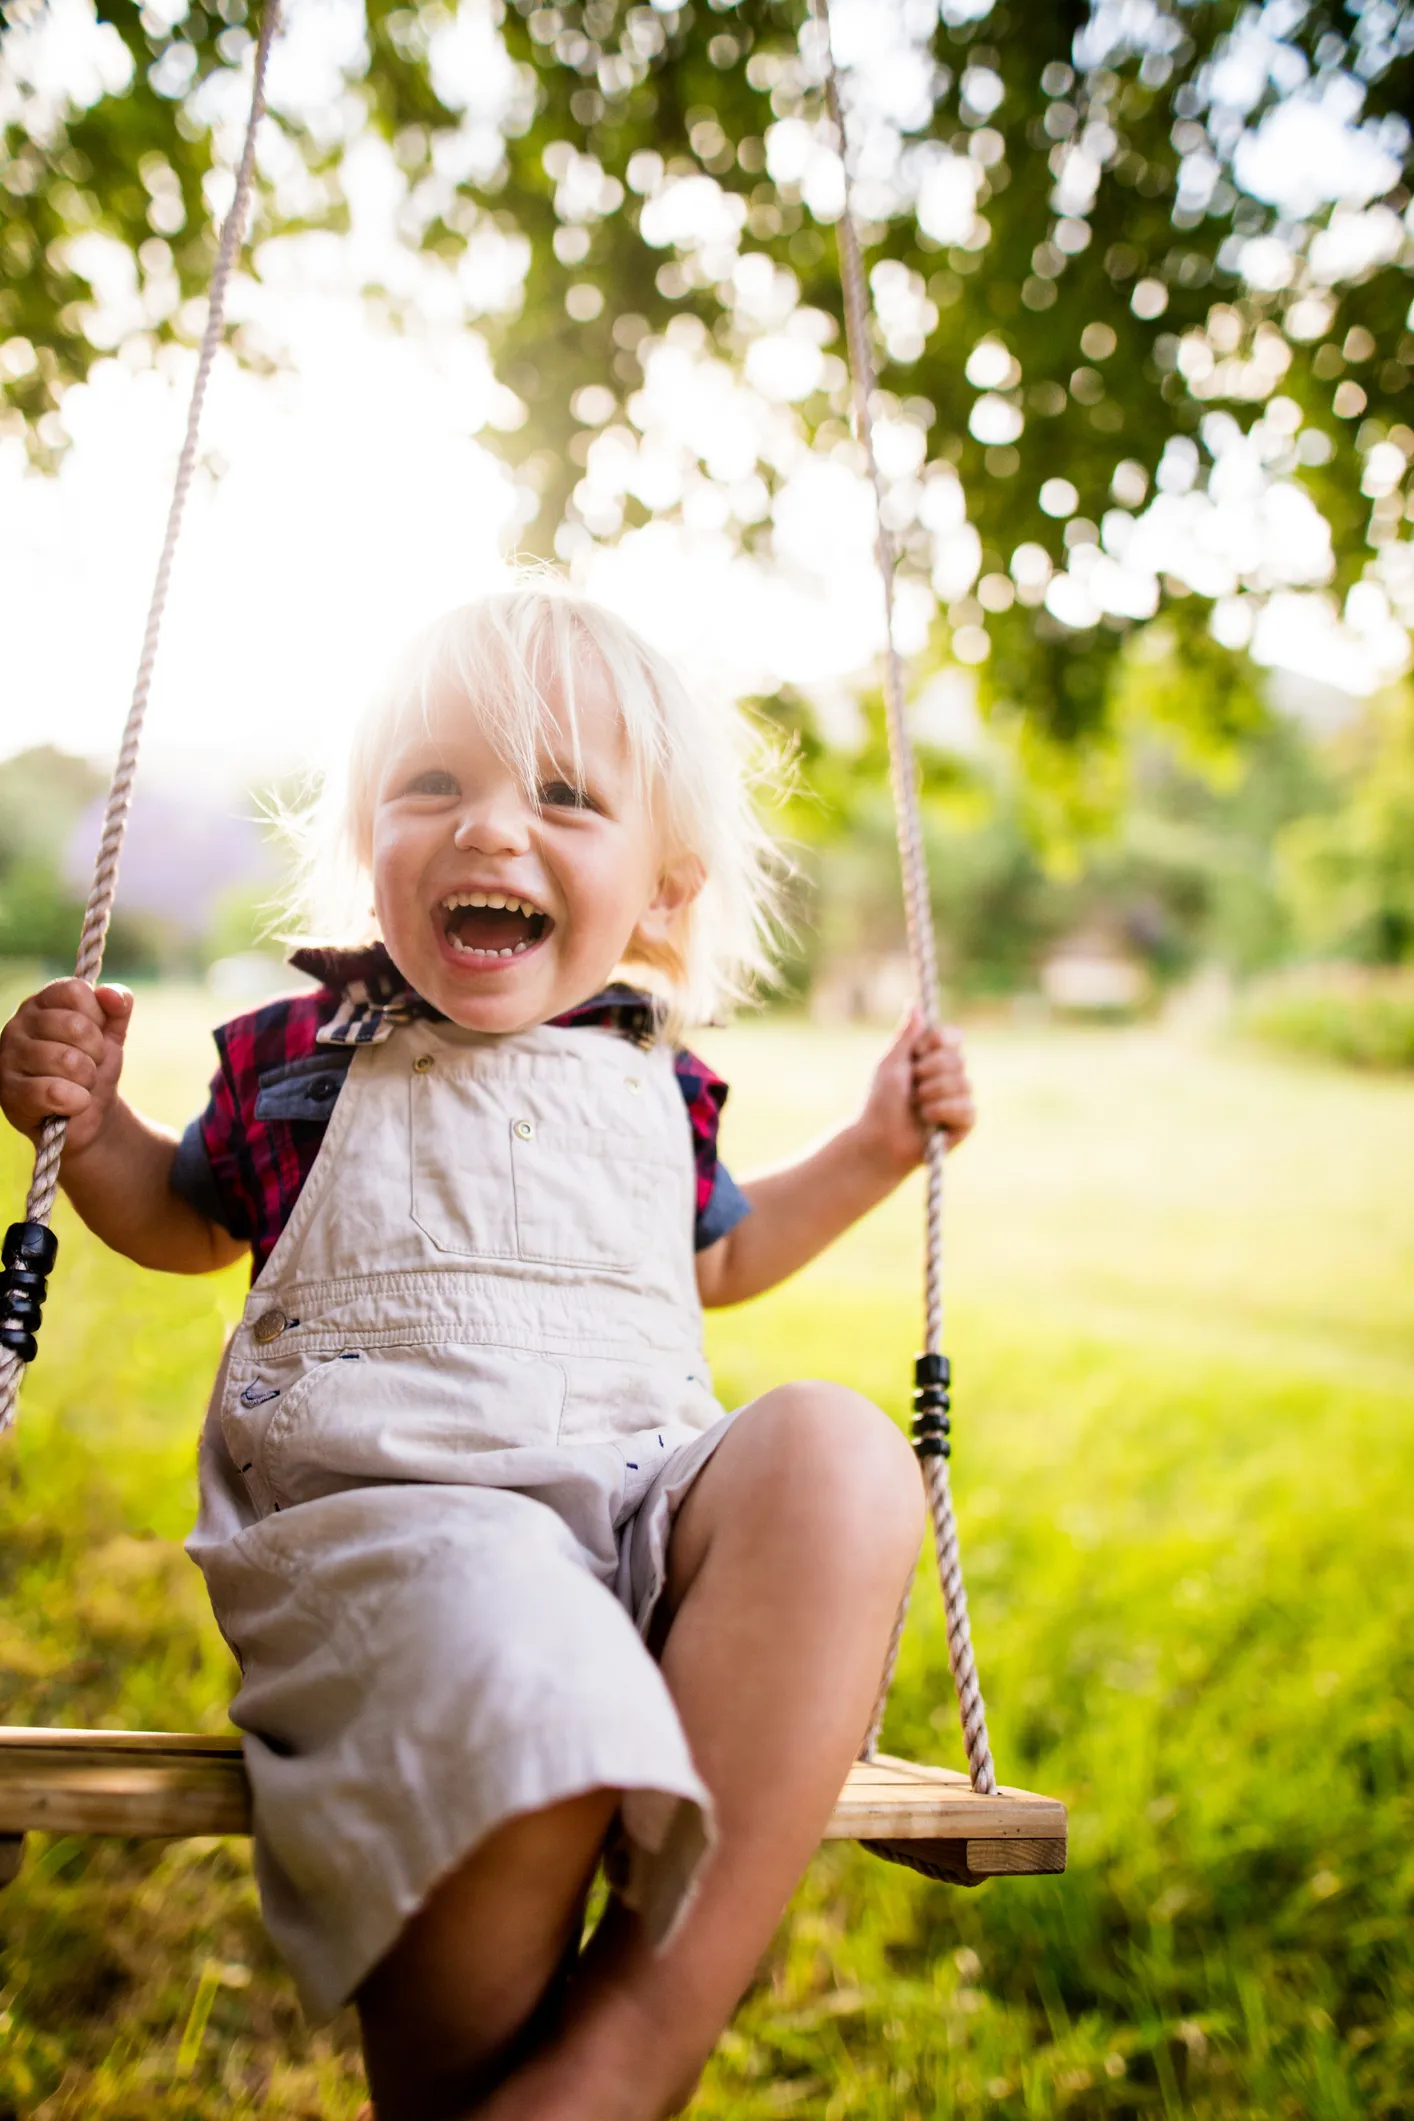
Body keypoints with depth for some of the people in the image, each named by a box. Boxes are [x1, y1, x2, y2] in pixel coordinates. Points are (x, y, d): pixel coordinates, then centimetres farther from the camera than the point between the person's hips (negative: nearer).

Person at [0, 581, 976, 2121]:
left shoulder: (654, 1085, 17)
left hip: (643, 1503, 4)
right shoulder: (306, 1055, 9)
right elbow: (188, 1218, 27)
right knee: (526, 1738, -38)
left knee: (836, 1451, -29)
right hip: (381, 1505, -4)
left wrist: (872, 1151, 25)